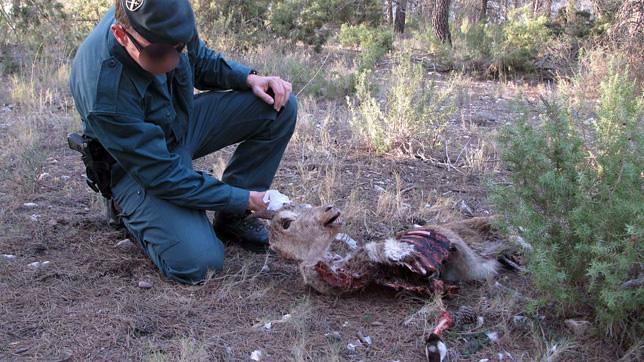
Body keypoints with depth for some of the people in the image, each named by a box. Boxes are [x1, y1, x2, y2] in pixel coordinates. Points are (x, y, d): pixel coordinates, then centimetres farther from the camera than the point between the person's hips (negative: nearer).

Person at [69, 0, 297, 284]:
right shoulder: (104, 93, -37)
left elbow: (201, 61, 5)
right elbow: (162, 175, -29)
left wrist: (249, 78, -14)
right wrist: (243, 198, -24)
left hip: (183, 122, 7)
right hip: (137, 165, -7)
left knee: (280, 107, -9)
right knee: (197, 263, -26)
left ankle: (233, 218, 3)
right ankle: (131, 210, 7)